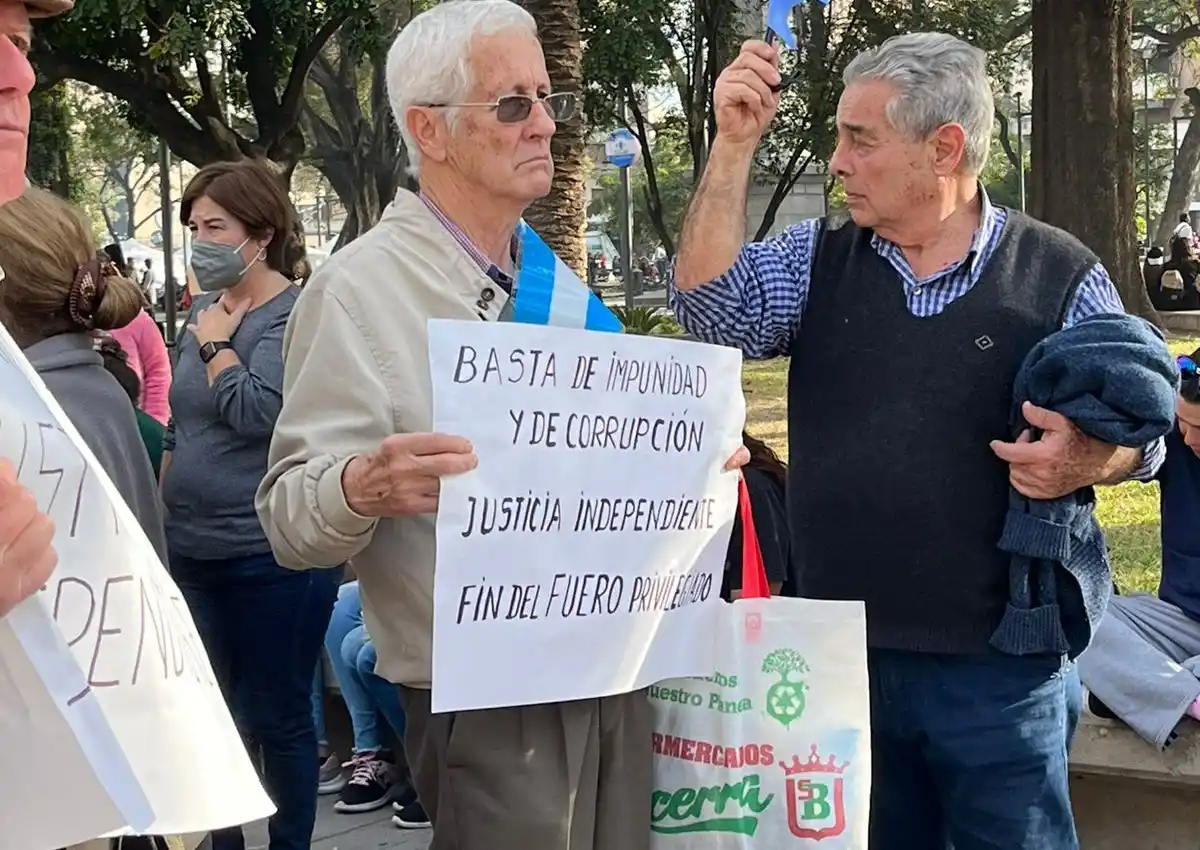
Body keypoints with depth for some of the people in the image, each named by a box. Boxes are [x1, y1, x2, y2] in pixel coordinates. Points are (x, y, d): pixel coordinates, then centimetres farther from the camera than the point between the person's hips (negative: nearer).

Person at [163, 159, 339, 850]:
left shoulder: (295, 314, -11)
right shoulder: (206, 311, 12)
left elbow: (258, 410, -25)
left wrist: (215, 345, -12)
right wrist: (165, 515, 18)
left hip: (271, 554, -7)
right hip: (194, 551, 8)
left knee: (277, 716, 4)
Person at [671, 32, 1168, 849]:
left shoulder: (1061, 275, -3)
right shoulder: (816, 259, 6)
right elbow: (710, 305, -9)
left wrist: (1084, 460, -22)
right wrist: (735, 143, -14)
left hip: (1000, 664, -3)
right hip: (839, 653, 3)